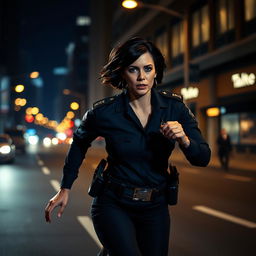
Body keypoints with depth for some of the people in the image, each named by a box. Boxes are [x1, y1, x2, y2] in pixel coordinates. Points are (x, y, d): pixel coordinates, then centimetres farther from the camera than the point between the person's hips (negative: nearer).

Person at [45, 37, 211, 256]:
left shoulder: (174, 107, -7)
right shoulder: (104, 113, -12)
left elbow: (203, 159, -5)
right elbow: (80, 143, 8)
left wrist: (184, 140, -25)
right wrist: (65, 188, 11)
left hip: (155, 208, 3)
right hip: (114, 205, -3)